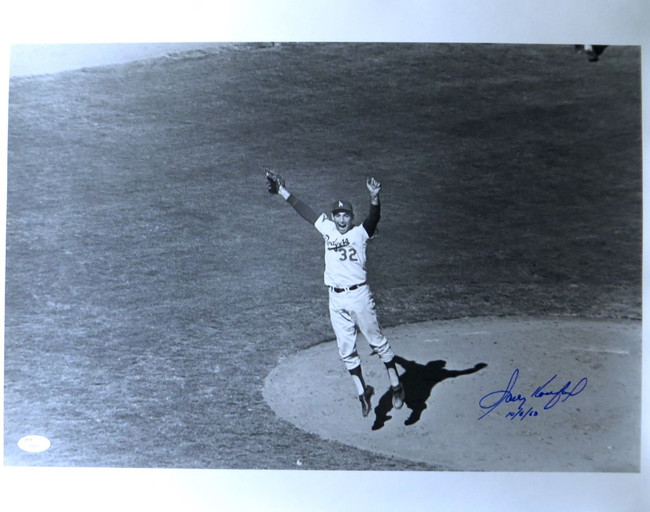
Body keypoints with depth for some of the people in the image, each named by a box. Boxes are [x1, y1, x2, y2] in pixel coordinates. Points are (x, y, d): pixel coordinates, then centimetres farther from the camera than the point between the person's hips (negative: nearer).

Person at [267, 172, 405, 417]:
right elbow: (306, 211, 14)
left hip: (359, 296, -5)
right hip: (336, 300, 5)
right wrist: (283, 192, 15)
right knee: (347, 351, 10)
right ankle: (362, 391, 23)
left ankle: (396, 386, 18)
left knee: (377, 341, 4)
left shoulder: (359, 233, -4)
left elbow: (374, 218, -23)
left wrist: (374, 197, -42)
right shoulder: (328, 230, 9)